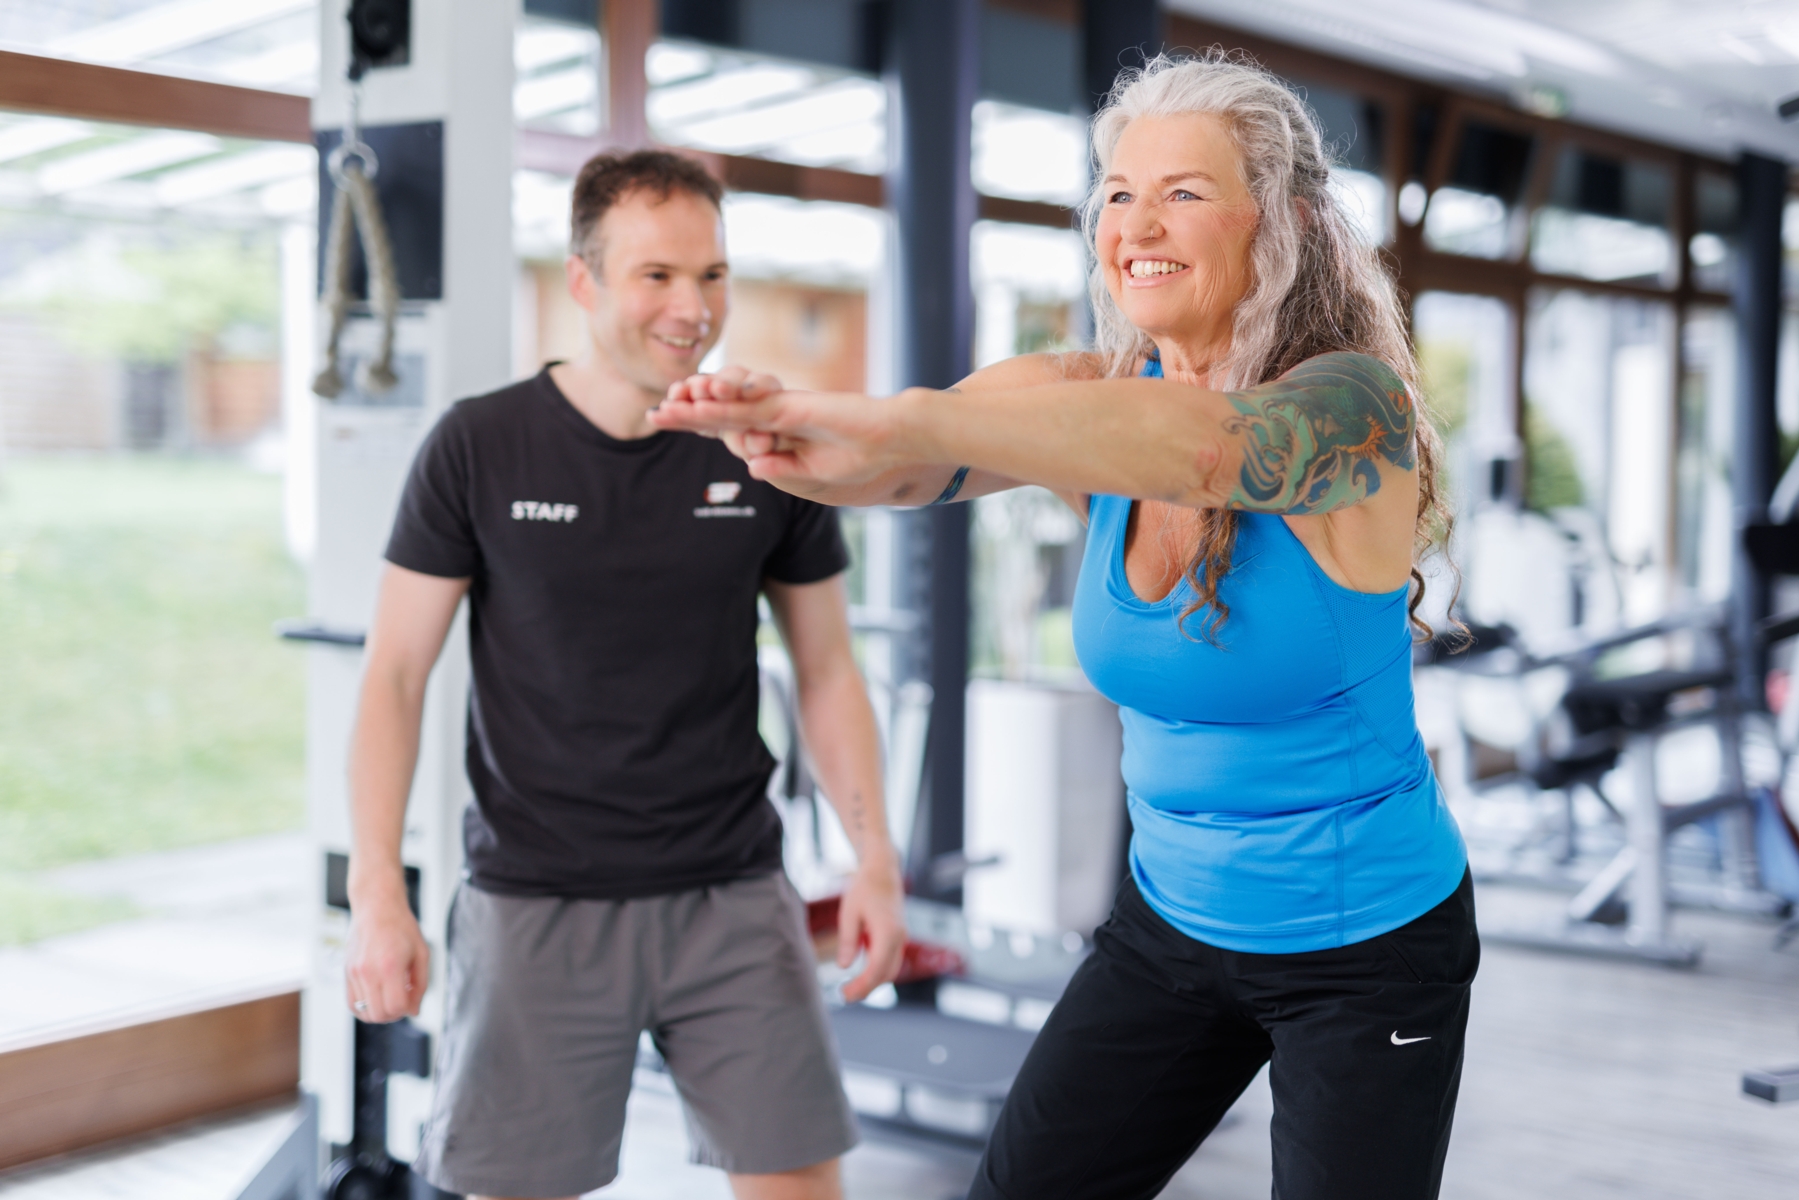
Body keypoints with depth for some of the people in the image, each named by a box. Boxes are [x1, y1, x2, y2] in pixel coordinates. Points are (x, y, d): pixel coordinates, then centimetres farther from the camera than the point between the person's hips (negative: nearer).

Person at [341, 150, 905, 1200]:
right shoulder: (480, 447, -4)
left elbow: (827, 669, 9)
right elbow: (395, 675, -1)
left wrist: (876, 858, 1)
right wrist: (377, 889, -9)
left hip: (733, 895, 2)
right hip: (535, 904, -1)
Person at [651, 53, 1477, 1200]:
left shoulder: (1356, 407, -22)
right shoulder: (1094, 394, -6)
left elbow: (1199, 445, -44)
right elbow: (916, 453, -24)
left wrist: (907, 422, -58)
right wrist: (779, 427, -48)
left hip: (1369, 948, -5)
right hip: (1173, 921, 5)